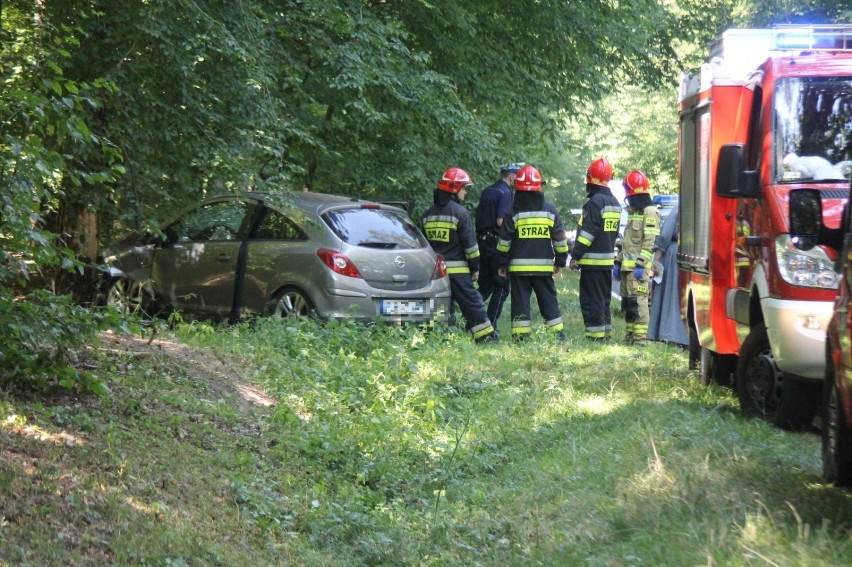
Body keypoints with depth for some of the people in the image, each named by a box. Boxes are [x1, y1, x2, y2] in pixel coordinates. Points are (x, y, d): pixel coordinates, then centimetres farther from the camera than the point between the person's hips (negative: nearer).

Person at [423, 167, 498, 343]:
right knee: (472, 303, -2)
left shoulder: (429, 214, 13)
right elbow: (470, 243, -9)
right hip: (457, 269, -6)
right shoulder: (460, 212, -9)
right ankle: (485, 335, -2)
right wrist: (475, 267, -2)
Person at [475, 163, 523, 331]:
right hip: (497, 244, -8)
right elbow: (501, 221, -21)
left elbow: (478, 216, 17)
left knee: (485, 287, 15)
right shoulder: (505, 193, -12)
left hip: (482, 241, 8)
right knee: (501, 288, 1)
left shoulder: (487, 191, 14)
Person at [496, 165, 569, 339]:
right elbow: (560, 238, 6)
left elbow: (504, 241, -3)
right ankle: (558, 333, 9)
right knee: (548, 299, 10)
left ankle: (520, 335, -3)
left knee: (520, 301, 1)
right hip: (544, 266, 2)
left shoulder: (513, 212, -4)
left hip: (518, 266, -2)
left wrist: (502, 263, 7)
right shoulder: (550, 210, 3)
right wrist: (560, 261, 15)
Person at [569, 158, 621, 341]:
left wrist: (575, 255, -16)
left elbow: (587, 232, -19)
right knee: (604, 299, 16)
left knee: (591, 300, -6)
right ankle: (606, 333, 19)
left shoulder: (594, 202, -16)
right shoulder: (614, 202, 12)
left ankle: (595, 335, -9)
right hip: (608, 259, 9)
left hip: (592, 261, -9)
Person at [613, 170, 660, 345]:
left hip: (639, 267, -10)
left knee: (638, 301, -14)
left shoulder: (649, 212, -10)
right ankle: (631, 334, 18)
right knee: (627, 301, 12)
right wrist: (618, 262, 21)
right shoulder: (633, 212, 21)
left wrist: (641, 264, -23)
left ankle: (641, 336, -16)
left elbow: (650, 242, -18)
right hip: (627, 266, 10)